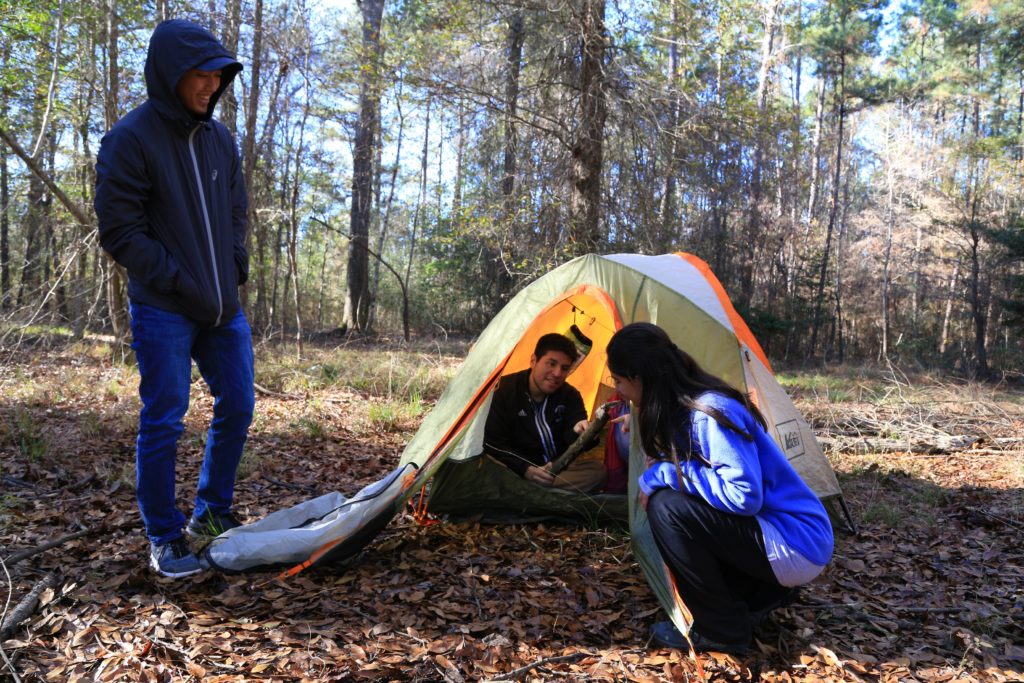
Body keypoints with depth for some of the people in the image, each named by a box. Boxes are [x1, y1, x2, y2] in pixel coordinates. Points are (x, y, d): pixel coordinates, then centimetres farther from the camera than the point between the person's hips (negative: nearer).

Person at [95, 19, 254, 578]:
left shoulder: (219, 139, 9)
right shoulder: (130, 139, -10)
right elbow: (119, 230, -11)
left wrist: (235, 269, 6)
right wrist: (180, 282, -13)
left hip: (224, 307, 7)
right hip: (163, 310, -6)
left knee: (237, 406, 9)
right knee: (163, 420, -1)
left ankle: (212, 512, 28)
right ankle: (164, 539, 14)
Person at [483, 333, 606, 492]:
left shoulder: (570, 395, -2)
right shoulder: (506, 390, -11)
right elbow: (494, 444, -12)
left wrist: (579, 432, -39)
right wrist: (525, 470, -26)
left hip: (559, 468, 4)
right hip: (517, 470, -4)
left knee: (598, 470, -25)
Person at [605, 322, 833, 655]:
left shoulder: (710, 412, -23)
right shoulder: (681, 409, 5)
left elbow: (743, 496, -29)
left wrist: (667, 474, -21)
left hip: (797, 544, -9)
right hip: (766, 529, 10)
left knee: (667, 508, -22)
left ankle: (722, 630, -5)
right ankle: (764, 594, 17)